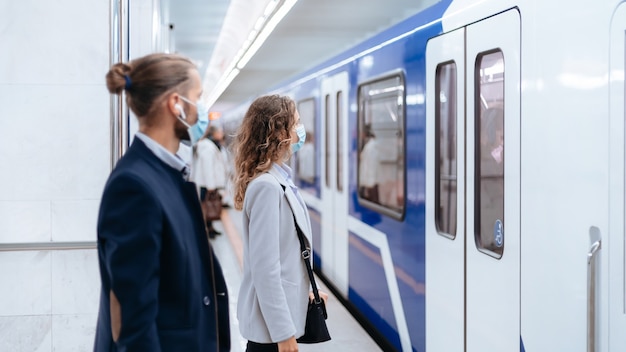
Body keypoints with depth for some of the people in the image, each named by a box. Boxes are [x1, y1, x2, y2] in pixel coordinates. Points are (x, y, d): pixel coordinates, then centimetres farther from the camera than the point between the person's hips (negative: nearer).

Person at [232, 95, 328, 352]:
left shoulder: (279, 180, 8)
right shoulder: (267, 186, -21)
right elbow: (265, 266, -24)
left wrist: (304, 291, 20)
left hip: (282, 307, 9)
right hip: (272, 320, -9)